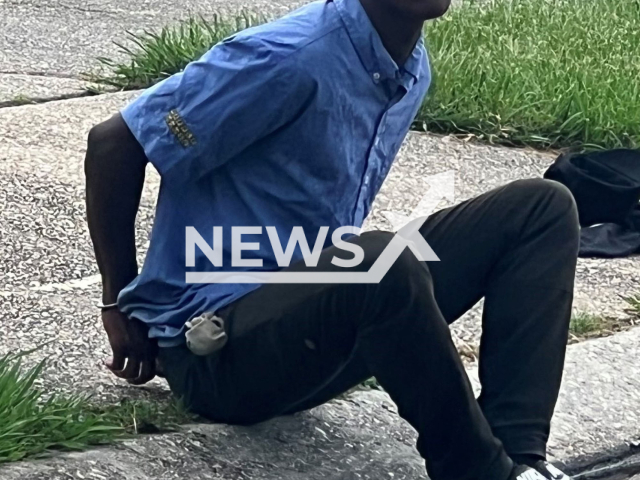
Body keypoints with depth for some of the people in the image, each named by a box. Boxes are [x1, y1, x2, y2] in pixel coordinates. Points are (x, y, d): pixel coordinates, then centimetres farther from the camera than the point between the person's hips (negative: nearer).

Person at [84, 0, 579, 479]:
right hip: (218, 344, -9)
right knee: (382, 266, -38)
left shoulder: (412, 70, 5)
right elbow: (113, 144, -16)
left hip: (317, 302, 9)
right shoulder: (289, 59, -22)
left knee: (541, 208, -1)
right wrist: (120, 304, -5)